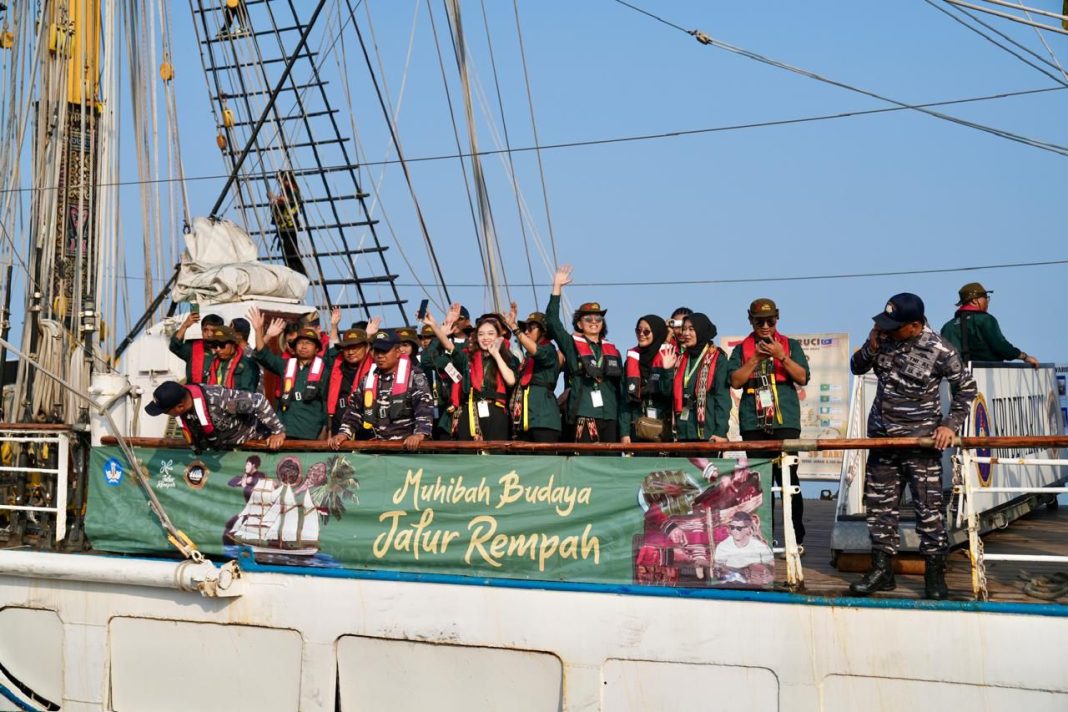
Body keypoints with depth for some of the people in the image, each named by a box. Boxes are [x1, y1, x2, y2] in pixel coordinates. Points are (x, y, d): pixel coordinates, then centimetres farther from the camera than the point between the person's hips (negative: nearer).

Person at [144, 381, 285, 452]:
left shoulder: (217, 399, -42)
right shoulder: (180, 404, -18)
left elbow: (258, 401, -35)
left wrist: (278, 432, -28)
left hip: (252, 441, -7)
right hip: (220, 449, 7)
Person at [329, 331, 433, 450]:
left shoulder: (413, 376, -3)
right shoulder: (368, 378, 14)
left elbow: (424, 406, -16)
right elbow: (355, 409, 17)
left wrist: (419, 434, -31)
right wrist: (344, 433, 1)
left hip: (407, 445, -5)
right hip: (377, 446, 5)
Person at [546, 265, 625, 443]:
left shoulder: (612, 351, 17)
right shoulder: (572, 345, 6)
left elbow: (621, 386, 18)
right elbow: (552, 322, -7)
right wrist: (557, 288, -11)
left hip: (610, 415, 4)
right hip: (584, 414, -4)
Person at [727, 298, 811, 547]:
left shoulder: (790, 345, 12)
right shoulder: (742, 349, 13)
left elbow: (802, 378, 2)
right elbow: (736, 381, 1)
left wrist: (781, 356, -9)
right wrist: (756, 357, -7)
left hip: (785, 422, -1)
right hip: (753, 424, 2)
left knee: (787, 478, -6)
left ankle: (796, 537, -3)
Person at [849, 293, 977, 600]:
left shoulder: (940, 352, -16)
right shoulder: (883, 337, -3)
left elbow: (966, 388, -4)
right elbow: (856, 368, 7)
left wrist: (950, 425, -11)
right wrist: (871, 347, -13)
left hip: (921, 440, -5)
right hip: (882, 436, 5)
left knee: (928, 508, -1)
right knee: (879, 505, 9)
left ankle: (935, 574, 11)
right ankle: (881, 570, 19)